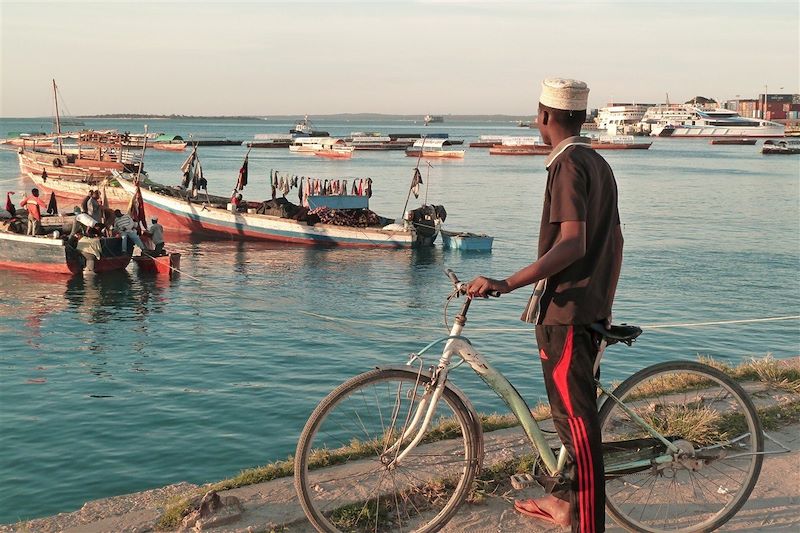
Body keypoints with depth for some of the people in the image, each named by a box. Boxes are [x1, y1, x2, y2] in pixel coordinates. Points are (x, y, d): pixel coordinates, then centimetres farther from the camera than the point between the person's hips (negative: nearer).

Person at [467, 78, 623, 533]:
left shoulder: (568, 164, -15)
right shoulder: (598, 163, 13)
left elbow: (572, 244, -26)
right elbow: (614, 240, 18)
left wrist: (506, 284, -31)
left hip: (565, 311, -10)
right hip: (592, 308, 10)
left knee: (577, 419, -6)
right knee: (575, 411, 20)